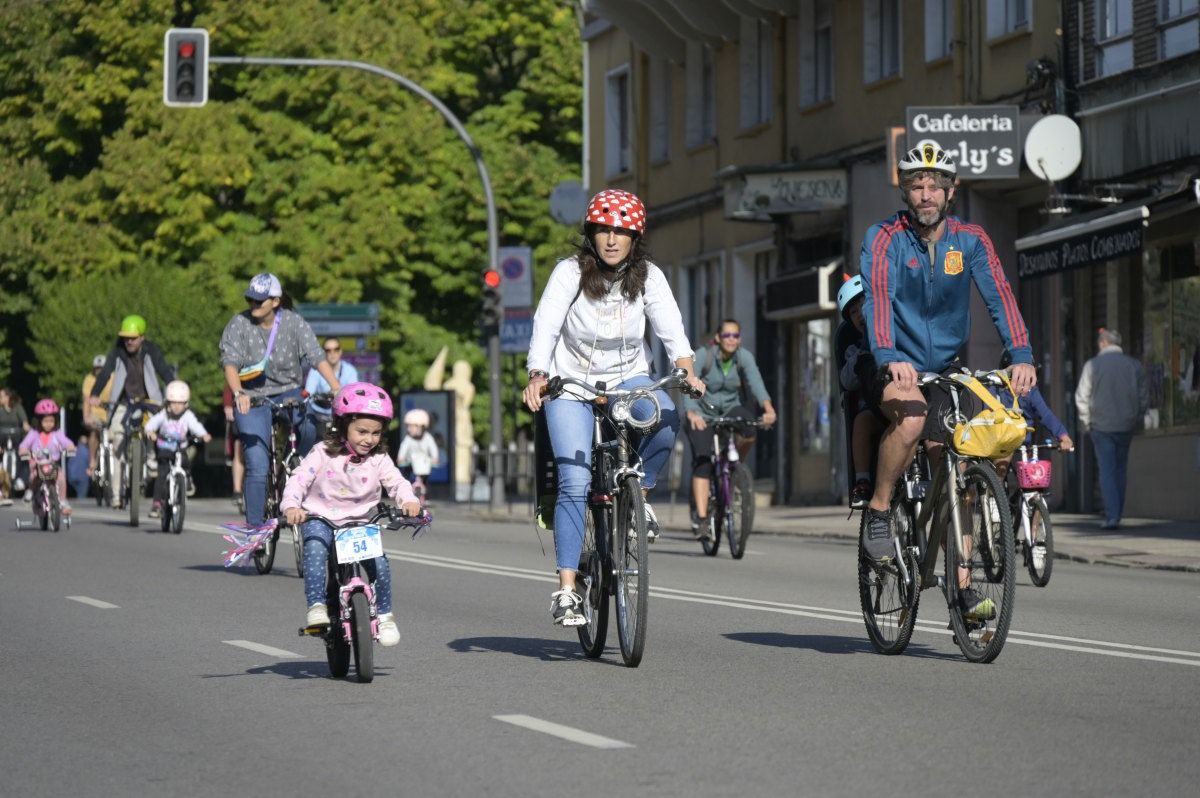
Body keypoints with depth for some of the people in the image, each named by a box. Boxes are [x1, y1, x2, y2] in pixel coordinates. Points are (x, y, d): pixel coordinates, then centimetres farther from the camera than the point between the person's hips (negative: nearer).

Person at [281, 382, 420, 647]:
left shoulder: (379, 460, 1)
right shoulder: (322, 454, -6)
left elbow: (396, 482, -5)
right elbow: (299, 480, -11)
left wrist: (409, 500, -28)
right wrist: (291, 506, -30)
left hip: (360, 523, 2)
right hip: (320, 519, -2)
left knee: (379, 562, -20)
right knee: (315, 549, -34)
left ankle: (384, 615, 1)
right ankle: (316, 607, -34)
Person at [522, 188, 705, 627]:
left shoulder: (648, 276, -5)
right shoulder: (571, 271, -11)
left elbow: (671, 328, -14)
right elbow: (546, 326, -20)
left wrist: (687, 372, -34)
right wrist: (537, 376, -38)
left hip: (628, 377, 2)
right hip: (572, 383, -2)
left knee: (667, 418, -32)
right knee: (575, 482, -16)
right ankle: (566, 588, -12)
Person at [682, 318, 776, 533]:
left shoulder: (745, 357, -11)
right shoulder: (703, 356, -17)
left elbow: (755, 382, -26)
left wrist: (768, 409, -44)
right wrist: (691, 413, -46)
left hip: (731, 410, 2)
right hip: (704, 415, -2)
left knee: (747, 434, -31)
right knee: (702, 462, -19)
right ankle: (700, 516, -20)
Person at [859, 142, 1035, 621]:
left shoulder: (970, 241, -2)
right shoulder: (885, 238, -11)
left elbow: (999, 296, -13)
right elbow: (878, 298, -26)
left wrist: (1021, 357, -30)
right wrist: (888, 357, -44)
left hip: (944, 371, 3)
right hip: (894, 368, -3)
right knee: (911, 414, -35)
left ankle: (963, 586, -2)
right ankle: (877, 511, -17)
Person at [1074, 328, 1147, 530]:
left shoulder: (1093, 365, -3)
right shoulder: (1133, 365, 4)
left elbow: (1082, 397, -3)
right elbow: (1143, 397, 7)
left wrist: (1086, 422, 8)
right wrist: (1136, 420, 19)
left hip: (1102, 427, -3)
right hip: (1126, 427, 3)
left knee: (1107, 471, -2)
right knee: (1120, 471, 13)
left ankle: (1111, 515, -13)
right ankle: (1117, 515, 16)